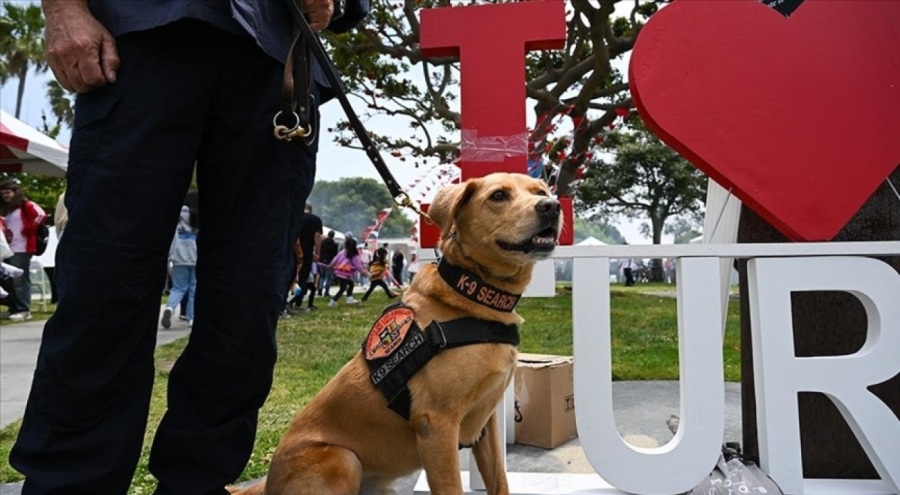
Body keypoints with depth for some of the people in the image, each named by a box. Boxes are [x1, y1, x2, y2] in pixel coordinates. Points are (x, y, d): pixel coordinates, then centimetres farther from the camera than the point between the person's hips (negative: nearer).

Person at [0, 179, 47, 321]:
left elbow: (41, 215, -19)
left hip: (22, 249, -8)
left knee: (20, 280, -10)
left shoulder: (26, 205, -5)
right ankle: (13, 309, 14)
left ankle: (24, 310, -8)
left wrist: (27, 230, -12)